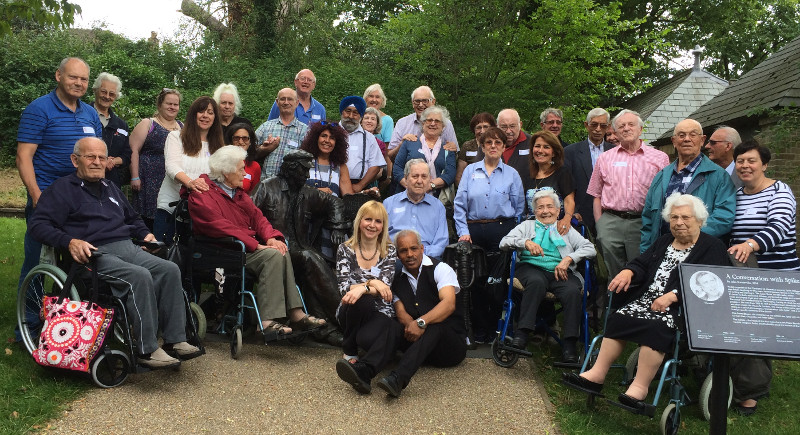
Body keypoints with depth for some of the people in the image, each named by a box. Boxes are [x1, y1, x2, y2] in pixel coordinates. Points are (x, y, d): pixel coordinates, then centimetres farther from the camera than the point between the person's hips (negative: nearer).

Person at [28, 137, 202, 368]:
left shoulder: (111, 188, 29)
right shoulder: (62, 189, 6)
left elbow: (132, 218, 43)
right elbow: (38, 224, -6)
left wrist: (144, 233, 22)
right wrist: (69, 241, -22)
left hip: (128, 248, 7)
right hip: (95, 254, -7)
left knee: (169, 270, -18)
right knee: (139, 276, -33)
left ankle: (175, 340, -16)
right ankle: (147, 350, -27)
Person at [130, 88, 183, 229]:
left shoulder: (182, 127, 16)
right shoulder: (147, 124, 3)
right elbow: (133, 150, -3)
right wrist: (135, 177, -10)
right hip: (150, 181, -4)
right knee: (148, 219, -5)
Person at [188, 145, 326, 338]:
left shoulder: (238, 192, 22)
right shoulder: (202, 195, -6)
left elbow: (256, 216, 14)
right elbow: (221, 227, -18)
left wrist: (271, 238, -8)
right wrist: (257, 246, -23)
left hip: (248, 246, 8)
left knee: (281, 253, -20)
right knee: (273, 256, -28)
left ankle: (295, 314, -23)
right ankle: (268, 321, -31)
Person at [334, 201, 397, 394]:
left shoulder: (389, 251, 5)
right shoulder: (345, 250, 3)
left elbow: (384, 288, -10)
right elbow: (344, 288, -8)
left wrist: (362, 289, -30)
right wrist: (372, 283, -24)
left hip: (380, 313, -1)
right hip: (352, 312, 1)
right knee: (362, 301, -36)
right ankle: (350, 352, -15)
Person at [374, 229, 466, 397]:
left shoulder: (440, 269, -2)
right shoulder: (397, 279, 14)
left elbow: (449, 304, -19)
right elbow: (401, 312, 2)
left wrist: (421, 322, -36)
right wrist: (410, 324, -24)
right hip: (418, 340, 4)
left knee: (434, 327, -38)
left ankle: (397, 378, -56)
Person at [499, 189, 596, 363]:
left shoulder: (566, 229, 26)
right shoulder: (527, 226, 25)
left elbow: (589, 248, 12)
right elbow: (504, 242, 9)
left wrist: (568, 259, -6)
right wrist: (526, 242, -11)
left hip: (560, 272, 1)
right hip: (531, 268, -1)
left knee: (573, 291, -32)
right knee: (536, 282, -37)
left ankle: (569, 346, -33)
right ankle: (521, 334, -41)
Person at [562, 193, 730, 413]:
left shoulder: (713, 247, 4)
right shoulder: (664, 242, 26)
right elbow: (642, 263, 17)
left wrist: (672, 296, -22)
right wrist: (628, 272, -8)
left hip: (683, 308, -6)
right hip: (647, 300, 6)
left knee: (656, 326, -34)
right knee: (619, 317, -20)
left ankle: (639, 387, -33)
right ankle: (597, 374, -21)